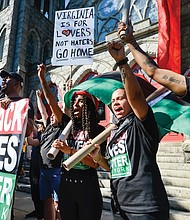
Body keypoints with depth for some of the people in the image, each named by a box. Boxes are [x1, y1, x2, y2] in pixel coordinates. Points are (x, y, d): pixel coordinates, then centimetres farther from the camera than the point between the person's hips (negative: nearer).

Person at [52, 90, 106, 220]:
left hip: (88, 186, -4)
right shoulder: (69, 126, 5)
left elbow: (95, 163, -16)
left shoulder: (99, 130, -8)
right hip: (66, 184, 4)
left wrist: (70, 151, -24)